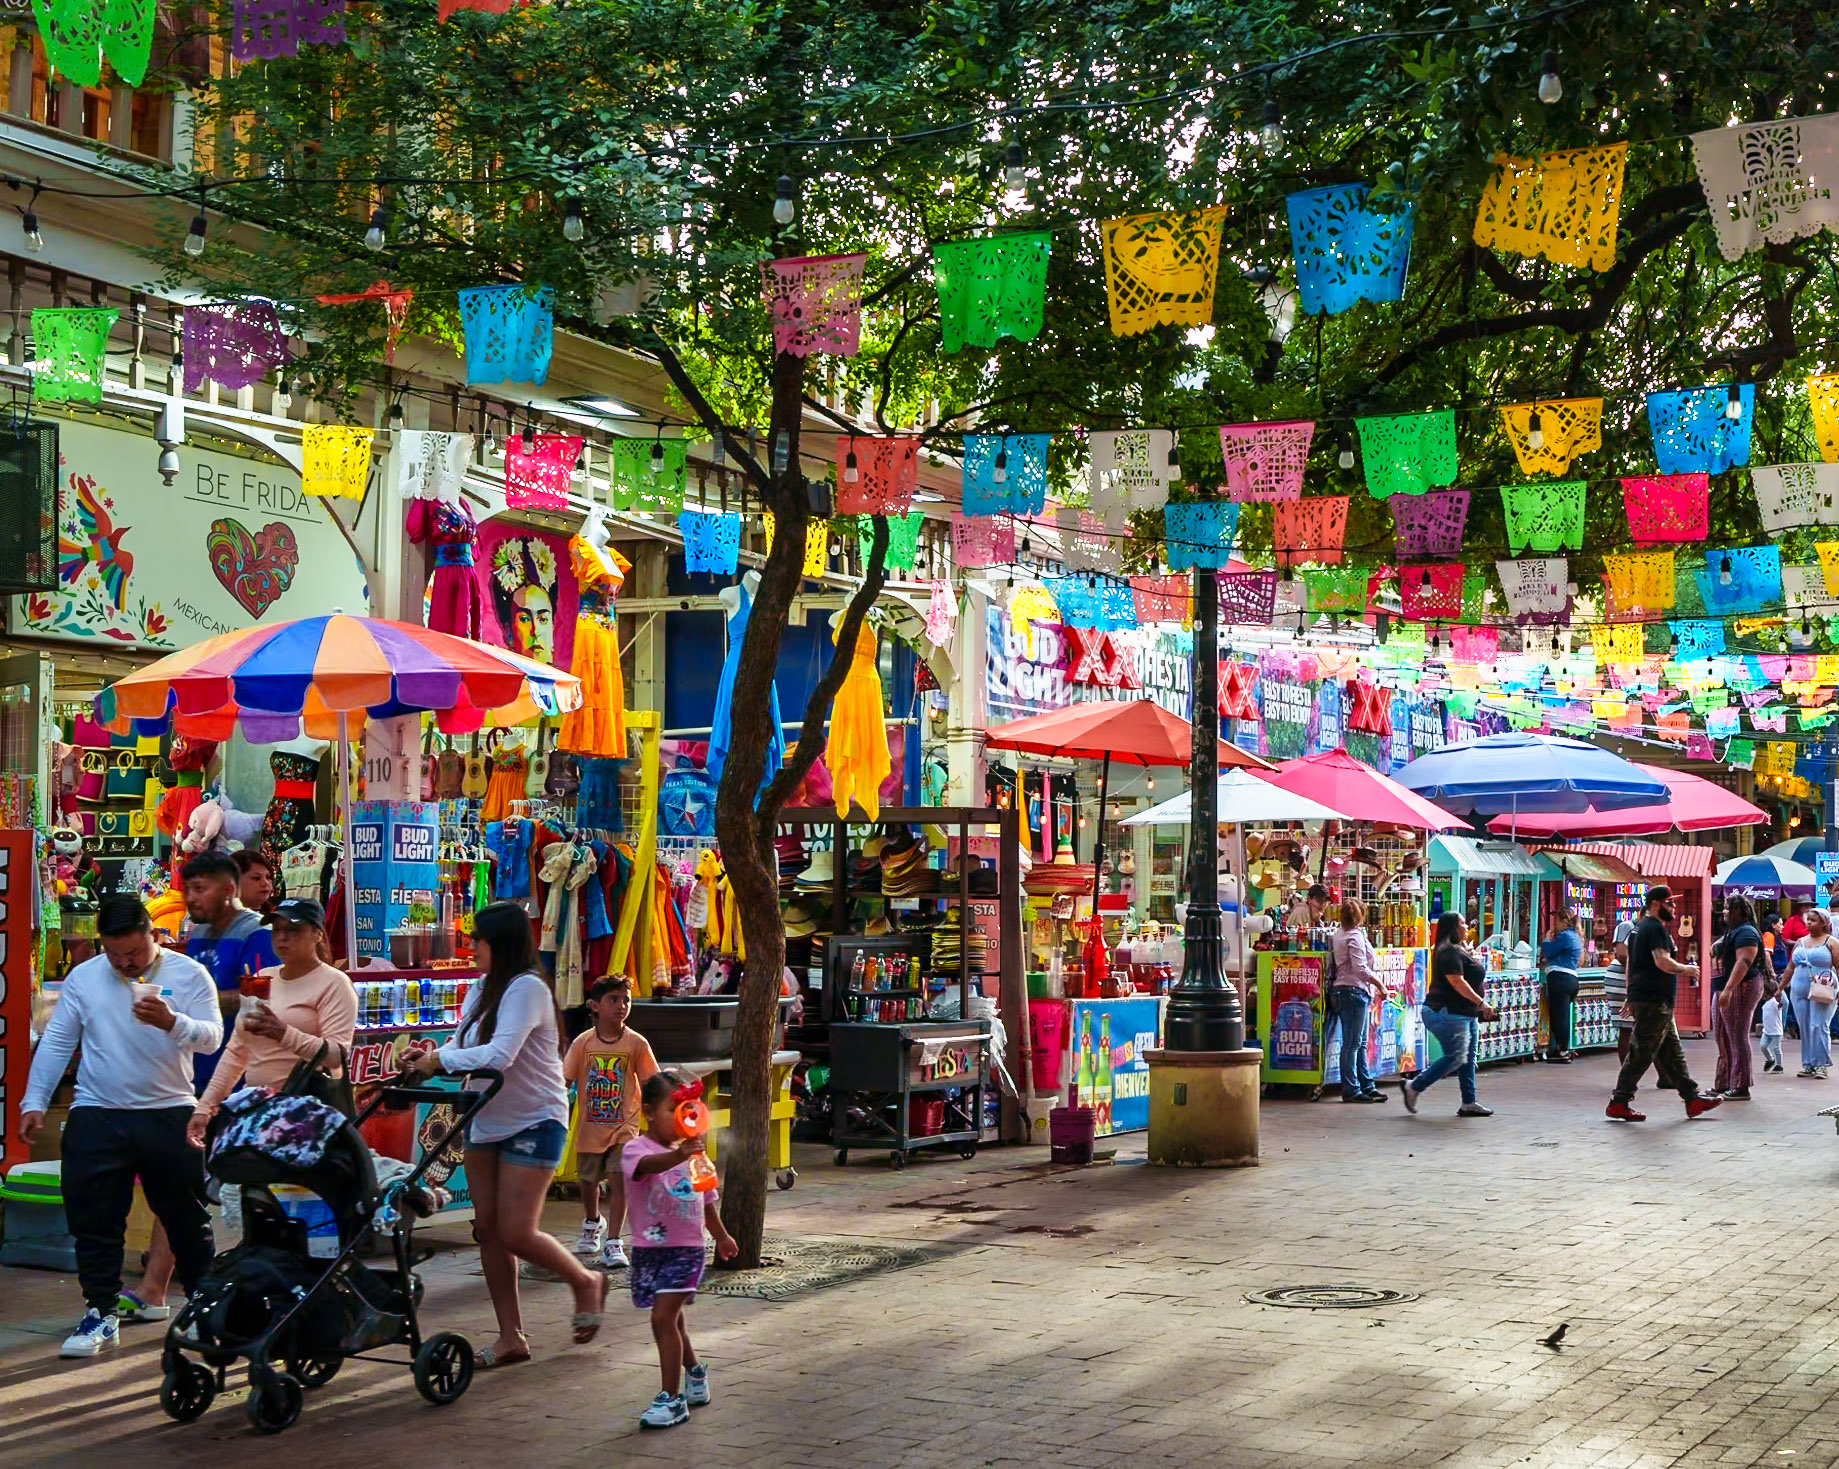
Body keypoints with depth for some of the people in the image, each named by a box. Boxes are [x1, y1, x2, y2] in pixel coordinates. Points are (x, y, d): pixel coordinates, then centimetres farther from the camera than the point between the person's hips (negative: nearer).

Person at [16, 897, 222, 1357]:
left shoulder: (189, 974, -3)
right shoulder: (83, 978, 5)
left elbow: (211, 1037, -12)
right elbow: (56, 1042, 8)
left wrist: (171, 1022, -31)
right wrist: (34, 1102, 3)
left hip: (169, 1114, -2)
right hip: (96, 1117, 2)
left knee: (186, 1217, 8)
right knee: (93, 1220, 1)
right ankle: (100, 1313, 9)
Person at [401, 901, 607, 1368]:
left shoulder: (527, 988, -18)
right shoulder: (481, 990, 10)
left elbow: (499, 1055, -27)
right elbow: (462, 1047, 5)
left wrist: (439, 1059, -19)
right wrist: (428, 1058, -14)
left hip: (534, 1123, -8)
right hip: (486, 1121, 8)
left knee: (516, 1232, -9)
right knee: (487, 1228, 5)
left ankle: (586, 1282, 18)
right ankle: (511, 1337, 11)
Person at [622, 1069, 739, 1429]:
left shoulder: (692, 1151, 6)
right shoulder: (635, 1149, -10)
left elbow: (705, 1198, 22)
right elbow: (649, 1164, -36)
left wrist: (720, 1235, 34)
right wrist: (679, 1155, -55)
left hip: (686, 1248, 0)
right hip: (650, 1248, 0)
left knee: (663, 1318, -14)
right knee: (671, 1319, 17)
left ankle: (672, 1398, -10)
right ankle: (695, 1374, 41)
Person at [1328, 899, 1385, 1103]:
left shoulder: (1339, 934, 15)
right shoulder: (1355, 936, -13)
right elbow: (1361, 968, -20)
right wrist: (1380, 985, -13)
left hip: (1342, 990, 10)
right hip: (1354, 991, -10)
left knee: (1360, 1043, 13)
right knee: (1352, 1044, -6)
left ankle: (1366, 1086, 18)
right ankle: (1350, 1090, -3)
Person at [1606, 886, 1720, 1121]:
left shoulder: (1640, 928, 19)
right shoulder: (1655, 928, -13)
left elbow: (1631, 963, 24)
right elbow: (1663, 961, -25)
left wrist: (1631, 999, 27)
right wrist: (1686, 969, -8)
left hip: (1642, 998, 11)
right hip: (1653, 1001, -11)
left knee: (1672, 1053, 11)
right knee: (1641, 1055, -7)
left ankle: (1692, 1098, 14)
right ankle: (1619, 1103, -5)